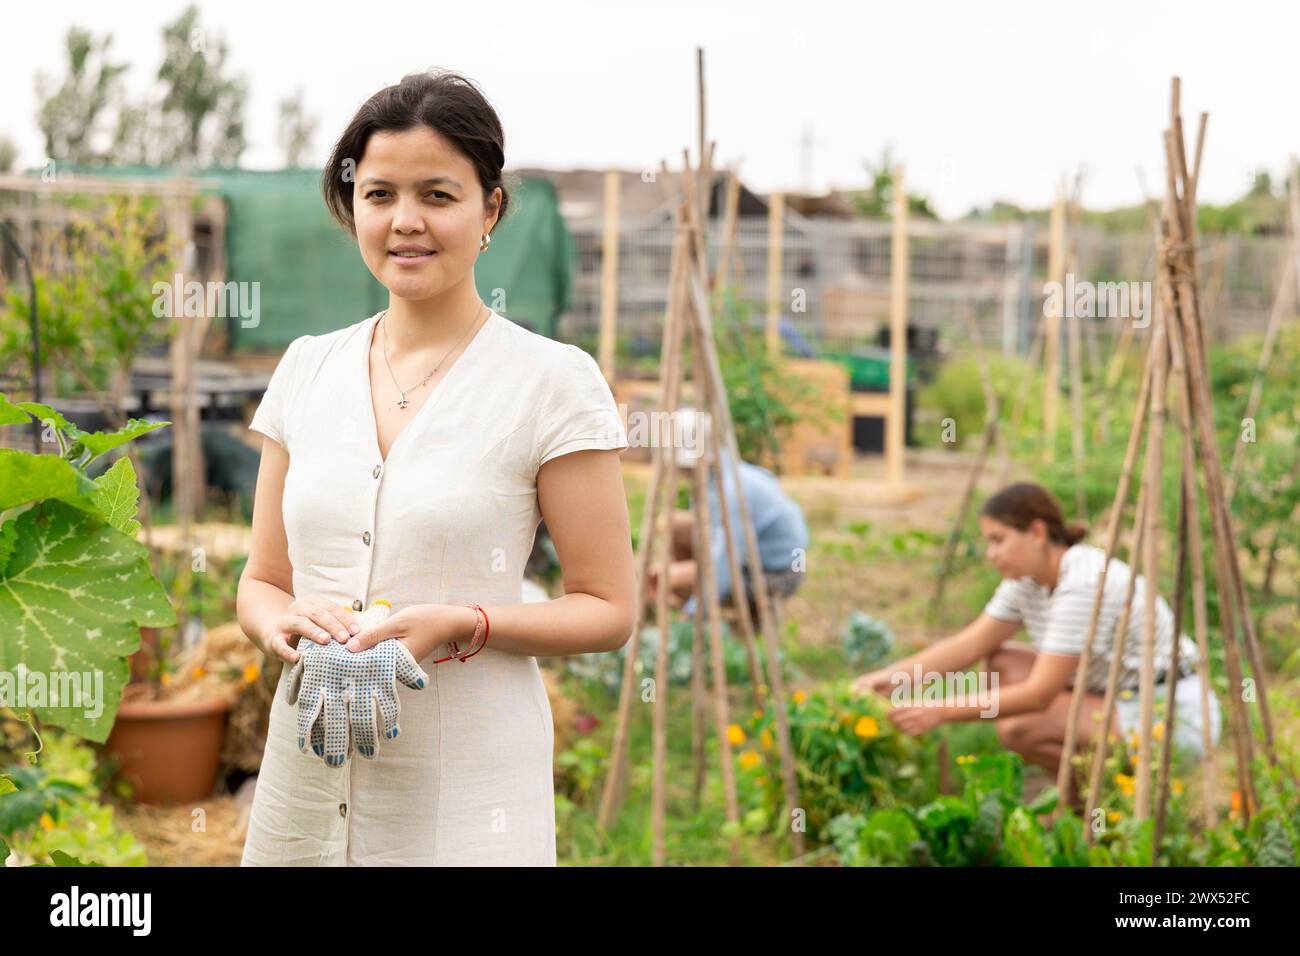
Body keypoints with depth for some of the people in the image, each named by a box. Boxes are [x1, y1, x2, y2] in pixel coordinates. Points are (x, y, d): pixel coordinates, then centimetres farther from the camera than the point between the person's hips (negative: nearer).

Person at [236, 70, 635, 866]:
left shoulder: (555, 381, -7)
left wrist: (461, 625, -19)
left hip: (464, 800, -4)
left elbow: (610, 610, -5)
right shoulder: (309, 368, 7)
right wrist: (284, 622, -9)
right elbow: (262, 580, 13)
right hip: (305, 779, 4)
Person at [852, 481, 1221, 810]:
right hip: (1123, 698, 10)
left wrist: (942, 710, -27)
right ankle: (1077, 800, 7)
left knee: (1018, 728, -23)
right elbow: (971, 643, 2)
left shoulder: (1084, 585, -25)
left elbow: (1039, 695, -27)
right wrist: (894, 675, -10)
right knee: (1004, 663, 5)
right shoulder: (1027, 577, 2)